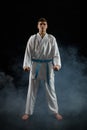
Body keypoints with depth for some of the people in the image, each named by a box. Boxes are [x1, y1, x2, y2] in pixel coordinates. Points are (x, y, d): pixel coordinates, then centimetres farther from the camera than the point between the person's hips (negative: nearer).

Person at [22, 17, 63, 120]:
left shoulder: (51, 39, -2)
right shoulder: (32, 38, -2)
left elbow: (55, 53, -5)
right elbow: (28, 53, -5)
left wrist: (57, 64, -22)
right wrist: (26, 65, -20)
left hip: (48, 66, 0)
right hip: (35, 66, 0)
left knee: (51, 89, 8)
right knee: (32, 90, 9)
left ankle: (55, 112, 24)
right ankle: (28, 112, 22)